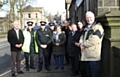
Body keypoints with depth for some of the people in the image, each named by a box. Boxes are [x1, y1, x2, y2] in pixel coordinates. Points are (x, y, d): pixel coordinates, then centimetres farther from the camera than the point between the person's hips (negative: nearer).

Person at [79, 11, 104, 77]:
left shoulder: (98, 27, -8)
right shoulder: (86, 28, 20)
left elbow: (94, 40, -19)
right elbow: (82, 37, 17)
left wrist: (84, 45, -9)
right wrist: (81, 43, -6)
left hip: (94, 56, -8)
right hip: (86, 56, 8)